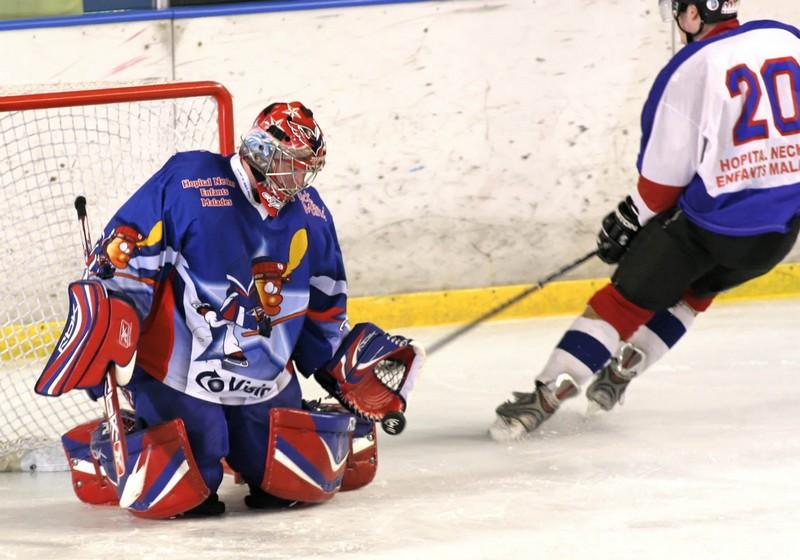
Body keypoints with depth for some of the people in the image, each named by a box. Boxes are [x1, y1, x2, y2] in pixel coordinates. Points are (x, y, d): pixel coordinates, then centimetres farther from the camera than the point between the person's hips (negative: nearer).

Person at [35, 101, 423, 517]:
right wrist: (103, 337, -20)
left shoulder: (310, 215, 7)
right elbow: (121, 254, -11)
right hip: (176, 380, -5)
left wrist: (348, 370, 12)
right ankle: (102, 449, 16)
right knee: (171, 494, -15)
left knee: (307, 480, -6)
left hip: (265, 390, 5)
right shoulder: (187, 181, -12)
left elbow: (324, 311, 18)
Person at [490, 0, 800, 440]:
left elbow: (664, 178, -8)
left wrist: (629, 221, 7)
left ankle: (548, 394, 0)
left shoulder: (689, 71, -11)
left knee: (628, 298, 5)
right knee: (697, 287, 30)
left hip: (715, 220, -5)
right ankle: (621, 371, 30)